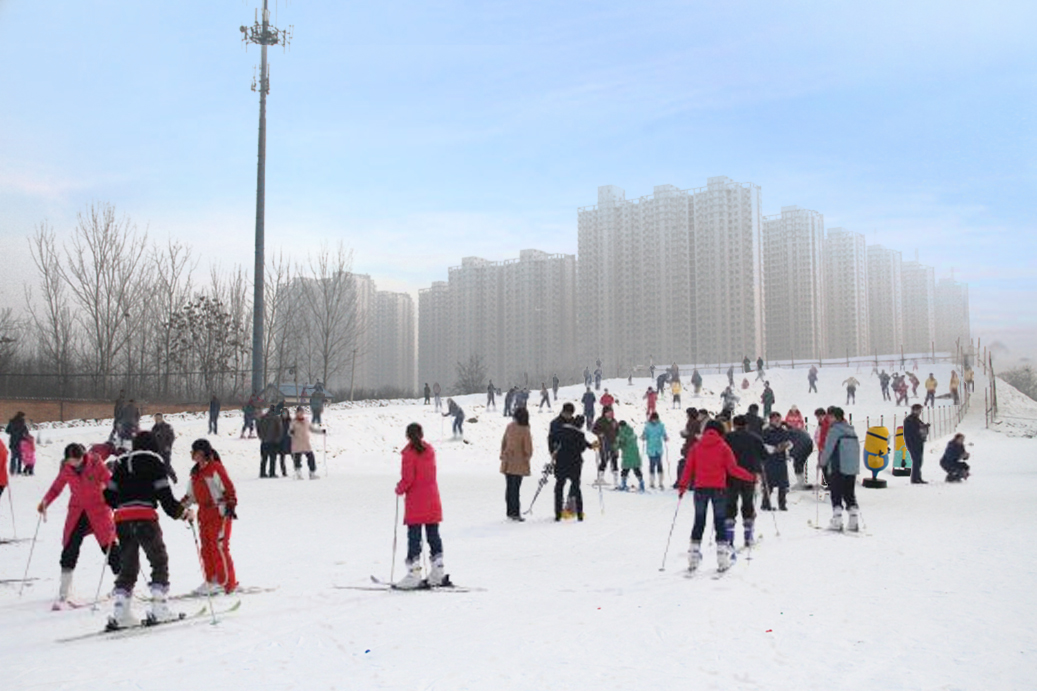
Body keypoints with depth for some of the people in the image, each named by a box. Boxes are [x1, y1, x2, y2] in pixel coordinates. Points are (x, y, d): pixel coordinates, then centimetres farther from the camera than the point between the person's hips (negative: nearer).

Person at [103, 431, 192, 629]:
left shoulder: (121, 463, 20)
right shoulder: (154, 461, 4)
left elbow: (109, 496, 17)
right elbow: (165, 495, -3)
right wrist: (183, 513, 8)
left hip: (122, 520, 5)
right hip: (145, 518, -5)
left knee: (127, 565, 12)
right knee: (159, 561, 6)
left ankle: (120, 613, 6)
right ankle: (158, 608, -1)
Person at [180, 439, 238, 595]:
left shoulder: (215, 468, -10)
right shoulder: (196, 472, 15)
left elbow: (229, 488, -12)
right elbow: (191, 495, 24)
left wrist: (230, 506, -18)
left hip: (219, 513, -8)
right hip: (204, 514, 8)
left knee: (219, 547, -7)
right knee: (206, 549, 9)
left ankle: (226, 582, -1)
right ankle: (211, 581, 17)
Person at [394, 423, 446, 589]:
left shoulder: (409, 452, -12)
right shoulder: (430, 450, 8)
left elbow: (408, 477, -17)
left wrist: (400, 489, 1)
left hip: (415, 502, -6)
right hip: (432, 500, 6)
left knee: (414, 537, -2)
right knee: (433, 535, 11)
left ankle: (414, 576, -4)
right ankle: (438, 574, 14)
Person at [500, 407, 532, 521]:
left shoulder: (510, 426, 0)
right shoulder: (524, 431, -16)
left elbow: (503, 442, 9)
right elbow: (528, 449, -13)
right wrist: (526, 458, 7)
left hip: (507, 462, 5)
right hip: (518, 464, -5)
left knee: (509, 488, 13)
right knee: (515, 489, -2)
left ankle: (510, 511, 20)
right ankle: (515, 513, 1)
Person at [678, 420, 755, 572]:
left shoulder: (696, 447, 6)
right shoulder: (723, 447, -1)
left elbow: (688, 468, 4)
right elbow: (732, 469, -5)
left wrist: (683, 486, 10)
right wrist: (751, 477, 4)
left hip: (700, 488, 2)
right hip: (718, 488, -2)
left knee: (699, 522, 9)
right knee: (720, 521, 5)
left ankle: (694, 555, 6)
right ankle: (722, 554, 1)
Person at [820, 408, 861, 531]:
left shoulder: (835, 429, -9)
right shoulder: (851, 430, 15)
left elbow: (828, 448, -11)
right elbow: (857, 448, 19)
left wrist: (822, 462, 2)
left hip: (838, 468, -7)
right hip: (853, 468, 7)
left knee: (836, 493, -2)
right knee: (849, 494, 11)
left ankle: (837, 521, -7)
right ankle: (853, 522, 6)